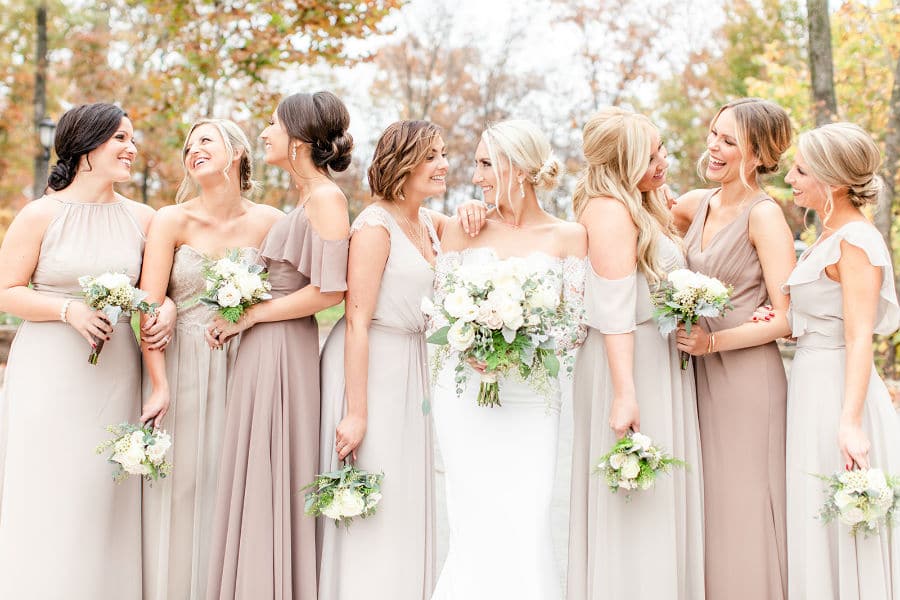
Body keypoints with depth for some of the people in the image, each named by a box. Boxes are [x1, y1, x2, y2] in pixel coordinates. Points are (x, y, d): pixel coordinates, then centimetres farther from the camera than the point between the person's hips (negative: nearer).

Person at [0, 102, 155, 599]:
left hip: (116, 376, 3)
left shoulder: (143, 219, 6)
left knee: (107, 500, 5)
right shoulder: (42, 215, -4)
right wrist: (69, 310, -16)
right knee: (48, 498, 1)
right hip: (51, 371, -3)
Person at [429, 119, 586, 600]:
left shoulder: (568, 236, 5)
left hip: (532, 396, 0)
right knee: (478, 529, -3)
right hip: (465, 394, 1)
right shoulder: (463, 230, 8)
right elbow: (439, 311, 7)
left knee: (527, 527, -4)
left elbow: (576, 322, 3)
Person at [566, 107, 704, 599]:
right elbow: (614, 311, -23)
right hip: (632, 366, -10)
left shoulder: (644, 208, 16)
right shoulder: (611, 211, -15)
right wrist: (624, 393, -27)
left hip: (658, 358, 10)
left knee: (655, 499, 13)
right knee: (636, 508, -5)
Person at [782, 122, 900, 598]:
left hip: (837, 392, -9)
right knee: (816, 532, 14)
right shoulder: (827, 238, 13)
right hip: (811, 385, 9)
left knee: (840, 535, -1)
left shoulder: (855, 241, -15)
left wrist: (850, 422, -29)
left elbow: (860, 337, -23)